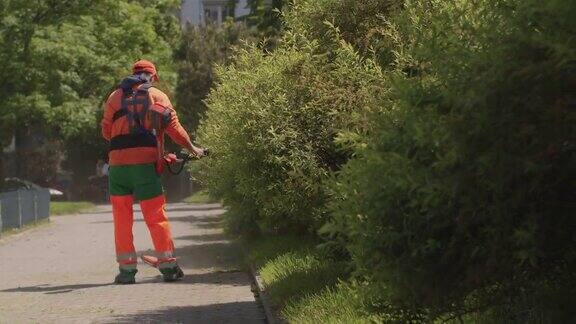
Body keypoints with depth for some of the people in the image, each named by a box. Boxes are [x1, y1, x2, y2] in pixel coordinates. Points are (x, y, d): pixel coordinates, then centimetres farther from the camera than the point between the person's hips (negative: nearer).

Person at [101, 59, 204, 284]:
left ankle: (126, 268, 4)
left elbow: (106, 131, 10)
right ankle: (168, 266, 3)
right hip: (145, 161, -1)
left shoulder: (116, 96, 13)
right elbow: (173, 126, 3)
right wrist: (192, 149, 14)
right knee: (156, 215, 4)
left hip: (118, 162, 1)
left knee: (122, 216, 7)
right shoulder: (157, 96, 9)